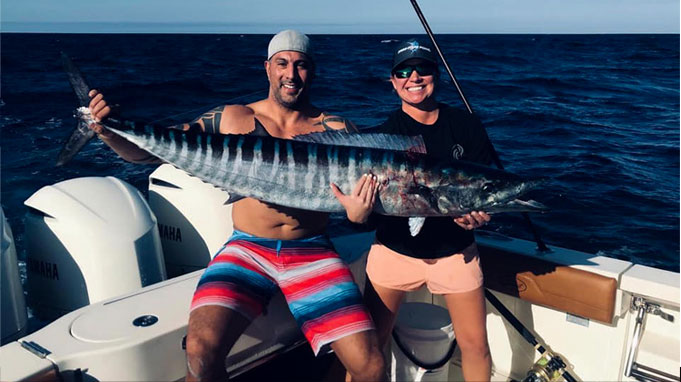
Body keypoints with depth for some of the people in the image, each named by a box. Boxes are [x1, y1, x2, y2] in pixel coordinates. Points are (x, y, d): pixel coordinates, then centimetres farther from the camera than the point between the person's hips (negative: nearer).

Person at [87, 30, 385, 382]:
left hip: (312, 253, 0)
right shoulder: (233, 119, 5)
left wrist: (360, 215, -24)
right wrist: (110, 131, -15)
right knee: (201, 351, -24)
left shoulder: (336, 129, 5)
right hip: (249, 249, 0)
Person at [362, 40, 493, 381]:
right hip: (395, 248, -1)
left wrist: (477, 214, -19)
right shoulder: (383, 133, -5)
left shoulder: (466, 126, -1)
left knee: (475, 344, 7)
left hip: (455, 250, 1)